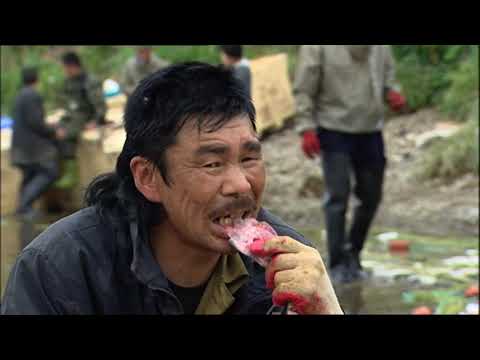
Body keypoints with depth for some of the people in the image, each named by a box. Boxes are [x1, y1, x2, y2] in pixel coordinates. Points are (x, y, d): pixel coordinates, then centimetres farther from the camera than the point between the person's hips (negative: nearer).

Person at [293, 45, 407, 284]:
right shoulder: (319, 48, -11)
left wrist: (391, 93, -4)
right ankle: (337, 264, -2)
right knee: (337, 198, -10)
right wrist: (307, 129, -15)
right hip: (335, 130, -5)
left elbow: (387, 73, 18)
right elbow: (303, 90, -8)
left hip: (370, 131, 5)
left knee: (371, 198, 11)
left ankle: (353, 255, 30)